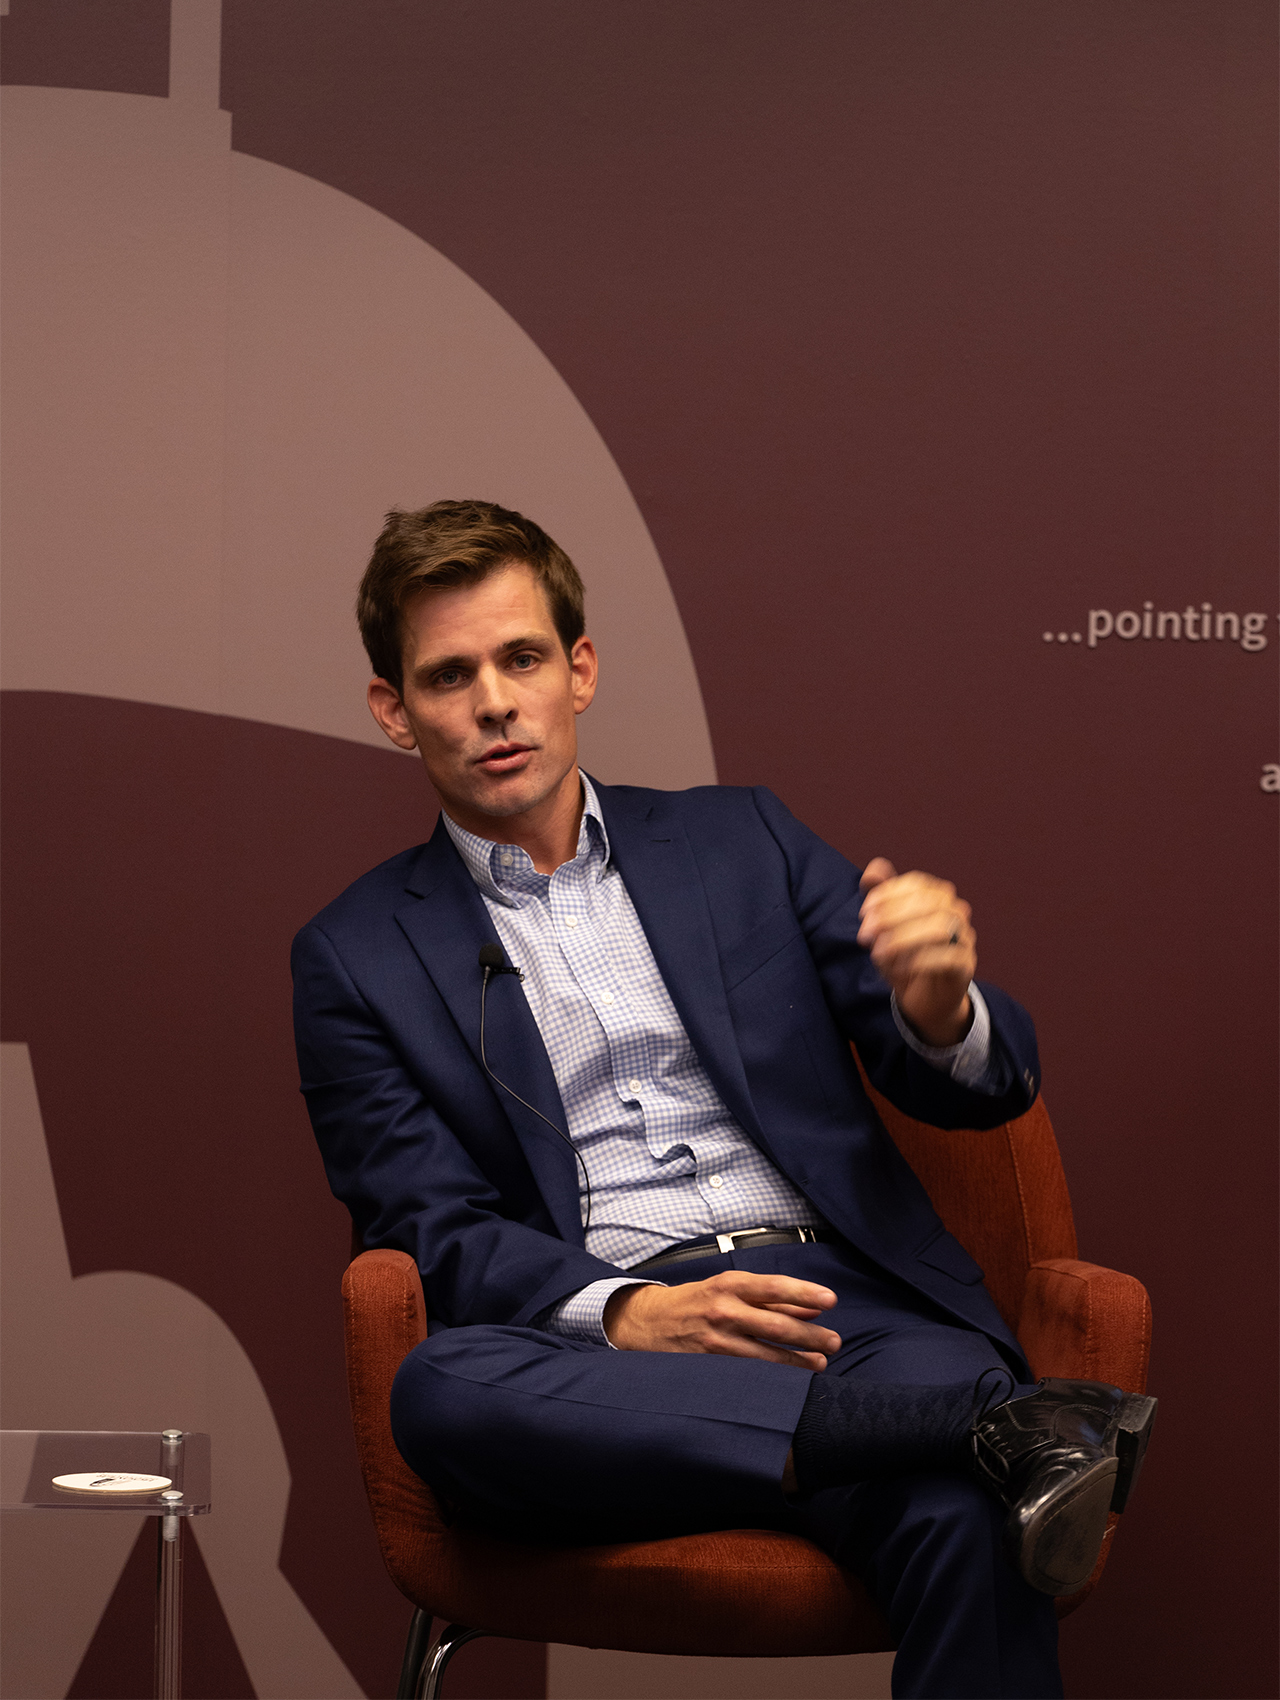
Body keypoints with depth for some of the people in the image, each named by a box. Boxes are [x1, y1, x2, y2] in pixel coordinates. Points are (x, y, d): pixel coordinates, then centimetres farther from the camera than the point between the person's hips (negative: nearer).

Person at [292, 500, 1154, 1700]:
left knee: (965, 1523, -36)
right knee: (442, 1389, -37)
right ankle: (1001, 1424, -39)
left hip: (842, 1295, 0)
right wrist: (630, 1316, -17)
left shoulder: (741, 841, 20)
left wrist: (940, 1008, -11)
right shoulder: (357, 957, 15)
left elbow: (988, 1087, 15)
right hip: (607, 1349, 0)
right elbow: (434, 1231, 4)